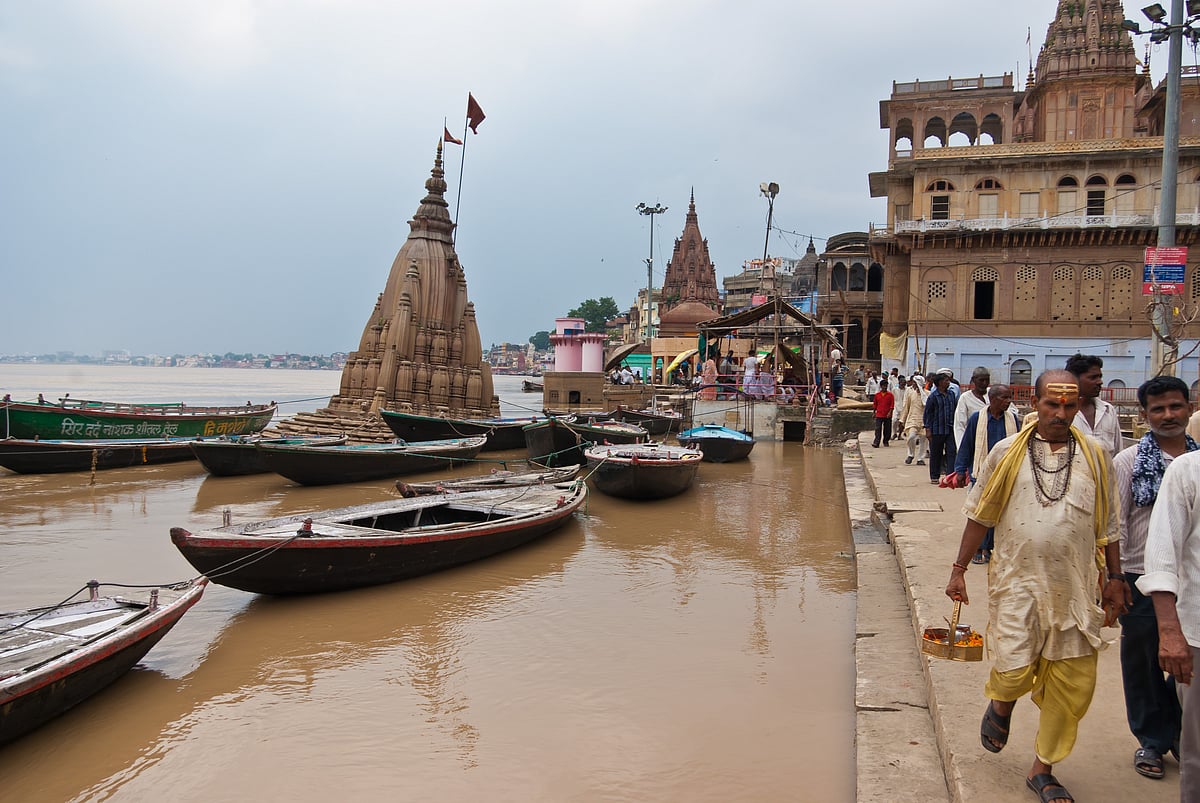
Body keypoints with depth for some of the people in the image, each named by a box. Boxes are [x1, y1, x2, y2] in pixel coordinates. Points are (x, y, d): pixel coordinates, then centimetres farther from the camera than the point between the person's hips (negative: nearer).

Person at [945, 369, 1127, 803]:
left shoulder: (1095, 456, 4)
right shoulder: (1007, 452, -2)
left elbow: (1108, 524, 12)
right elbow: (979, 515, 4)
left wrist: (1115, 578, 11)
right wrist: (959, 569, 4)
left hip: (1074, 588, 2)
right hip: (1018, 582, -2)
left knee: (1073, 685, 6)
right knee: (1014, 671, -8)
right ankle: (1000, 705, 31)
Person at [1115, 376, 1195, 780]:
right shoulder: (1128, 462, -4)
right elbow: (1115, 524, -4)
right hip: (1143, 580, -2)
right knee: (1144, 664, 9)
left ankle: (1180, 733, 32)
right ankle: (1152, 740, 26)